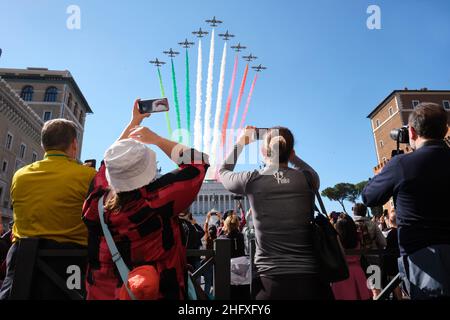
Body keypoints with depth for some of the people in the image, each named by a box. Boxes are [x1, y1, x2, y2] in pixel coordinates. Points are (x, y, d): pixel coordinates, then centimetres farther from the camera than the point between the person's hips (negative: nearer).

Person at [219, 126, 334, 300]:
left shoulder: (252, 180, -6)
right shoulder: (307, 179, -1)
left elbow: (223, 172, 17)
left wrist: (240, 143, 25)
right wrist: (288, 153, 24)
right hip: (310, 278, 2)